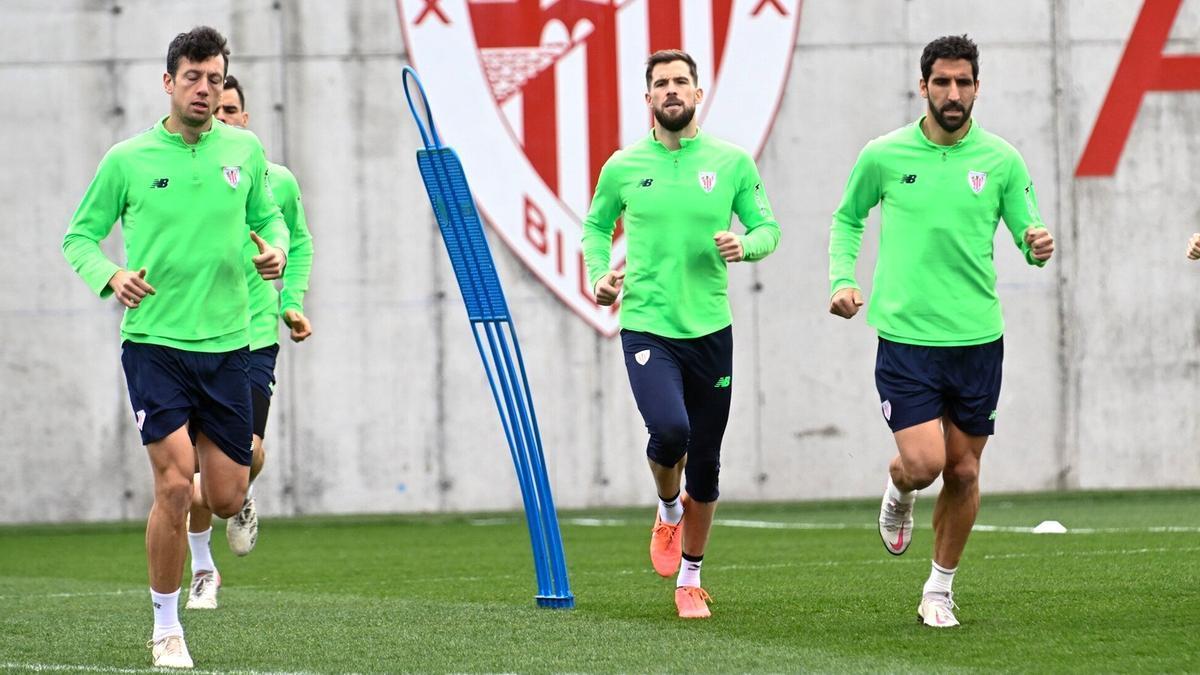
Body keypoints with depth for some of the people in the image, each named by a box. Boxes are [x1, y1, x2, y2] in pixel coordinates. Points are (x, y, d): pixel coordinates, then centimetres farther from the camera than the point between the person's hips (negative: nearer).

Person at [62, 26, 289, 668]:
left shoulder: (245, 151, 4)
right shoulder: (127, 160, -2)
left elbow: (269, 216, 19)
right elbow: (79, 237, 6)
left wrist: (275, 250, -4)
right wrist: (110, 275, -14)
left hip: (227, 343, 3)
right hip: (154, 342, -3)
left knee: (226, 498, 3)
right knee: (174, 485, -15)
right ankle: (166, 628, -1)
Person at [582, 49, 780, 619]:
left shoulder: (732, 162, 1)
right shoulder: (623, 167, 1)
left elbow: (768, 226, 8)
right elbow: (596, 225, 16)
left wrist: (747, 244, -14)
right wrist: (599, 274, -2)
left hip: (710, 329, 2)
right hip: (646, 327, -2)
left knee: (705, 464, 9)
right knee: (670, 430, -27)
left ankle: (690, 579, 28)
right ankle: (668, 509, 8)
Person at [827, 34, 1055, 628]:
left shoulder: (1001, 161, 0)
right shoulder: (884, 156, -1)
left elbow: (1028, 234, 5)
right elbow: (848, 218, 14)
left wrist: (1037, 246, -18)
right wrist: (842, 280, 0)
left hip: (978, 339, 2)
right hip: (905, 336, -2)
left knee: (964, 473, 7)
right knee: (924, 463, -14)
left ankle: (940, 589, 25)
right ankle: (897, 491, 24)